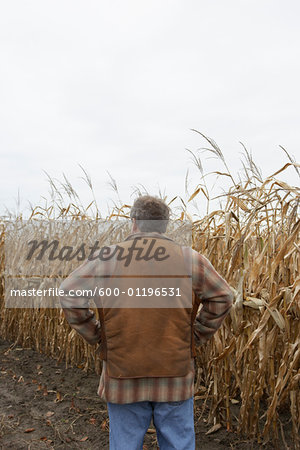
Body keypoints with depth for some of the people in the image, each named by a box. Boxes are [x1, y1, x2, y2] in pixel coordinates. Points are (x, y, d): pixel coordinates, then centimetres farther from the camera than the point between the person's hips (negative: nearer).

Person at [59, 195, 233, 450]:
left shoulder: (107, 258, -7)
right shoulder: (189, 259, -5)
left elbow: (69, 294, -4)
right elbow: (223, 297, -1)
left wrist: (95, 335, 3)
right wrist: (197, 335, 7)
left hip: (122, 376, 0)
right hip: (176, 377, 1)